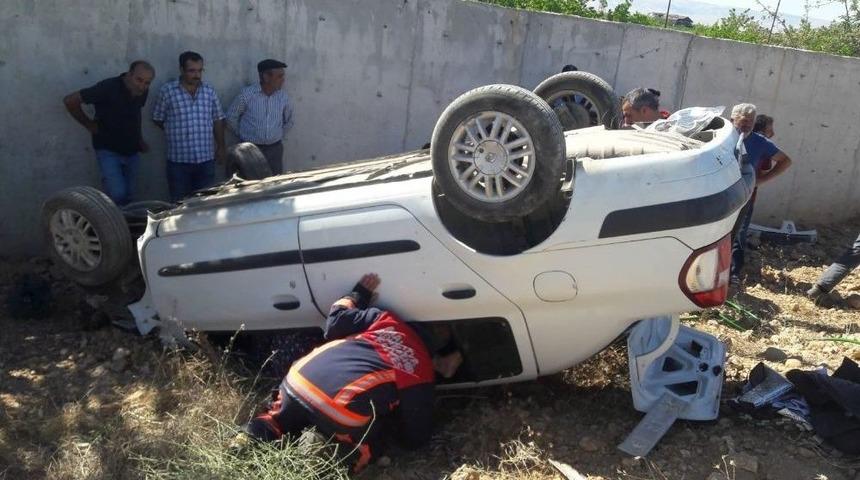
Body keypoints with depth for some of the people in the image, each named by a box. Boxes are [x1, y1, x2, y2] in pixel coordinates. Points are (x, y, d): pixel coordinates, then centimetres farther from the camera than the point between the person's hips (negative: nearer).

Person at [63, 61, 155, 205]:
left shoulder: (143, 92, -1)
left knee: (126, 197, 11)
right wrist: (89, 124, -7)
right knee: (117, 194, -18)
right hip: (109, 151, -6)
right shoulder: (108, 87, -20)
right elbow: (70, 101, -16)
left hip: (132, 151, 6)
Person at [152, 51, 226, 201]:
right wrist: (177, 132, 3)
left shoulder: (209, 91, 6)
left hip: (206, 159, 2)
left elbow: (218, 120, 11)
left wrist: (221, 147, 9)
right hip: (178, 160, -2)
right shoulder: (167, 90, -3)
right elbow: (158, 119, 6)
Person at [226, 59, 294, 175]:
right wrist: (243, 136, 5)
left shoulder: (283, 96, -1)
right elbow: (231, 117, 0)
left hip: (275, 149, 3)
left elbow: (288, 121, 16)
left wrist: (278, 136, 12)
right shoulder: (247, 94, -11)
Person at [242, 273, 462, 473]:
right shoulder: (421, 373, 13)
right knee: (367, 446, 25)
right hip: (344, 414, -4)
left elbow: (335, 322, 20)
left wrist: (359, 294, 37)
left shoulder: (385, 319, 18)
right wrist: (392, 420, 34)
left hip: (300, 379, 5)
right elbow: (416, 438, 15)